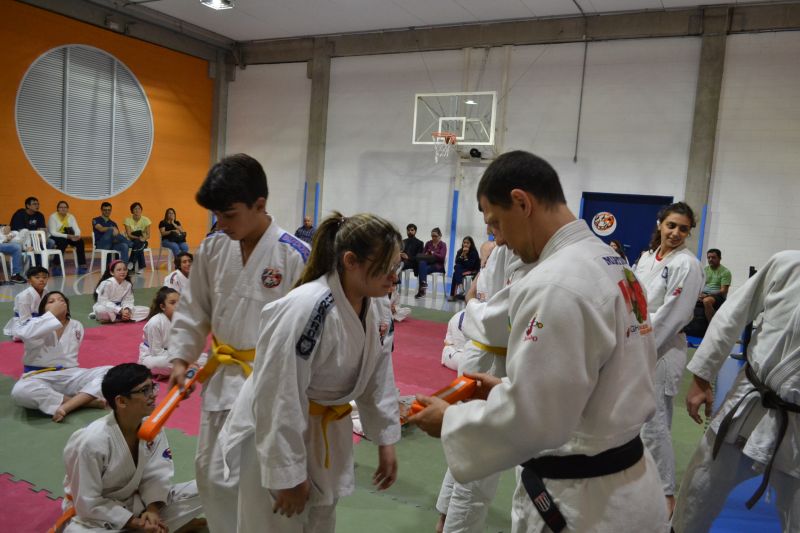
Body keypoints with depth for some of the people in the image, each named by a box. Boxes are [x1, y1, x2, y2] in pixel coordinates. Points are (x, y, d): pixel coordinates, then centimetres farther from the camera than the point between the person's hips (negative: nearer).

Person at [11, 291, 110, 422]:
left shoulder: (76, 326, 9)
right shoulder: (36, 323, -2)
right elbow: (25, 334, -26)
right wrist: (52, 313, -21)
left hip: (69, 375, 3)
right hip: (39, 377, -3)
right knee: (20, 391, -39)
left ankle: (66, 407, -35)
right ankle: (85, 400, -30)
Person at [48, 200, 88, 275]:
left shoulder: (71, 216, 5)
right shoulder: (53, 217, -10)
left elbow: (77, 229, -6)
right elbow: (53, 232, -20)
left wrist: (77, 235, -30)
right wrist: (67, 236, -33)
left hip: (67, 237, 5)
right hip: (54, 238, -4)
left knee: (80, 241, -22)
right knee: (63, 241, -36)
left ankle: (82, 265, -19)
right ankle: (56, 267, -29)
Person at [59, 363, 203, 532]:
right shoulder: (92, 442, -28)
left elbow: (156, 475, -8)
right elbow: (88, 504, -21)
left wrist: (152, 510, -25)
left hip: (137, 502, 4)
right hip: (97, 512, -3)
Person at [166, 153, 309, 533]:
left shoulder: (295, 256, -17)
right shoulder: (212, 249, -1)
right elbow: (193, 309, 11)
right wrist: (180, 358, 4)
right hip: (222, 376, 6)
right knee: (210, 471, 18)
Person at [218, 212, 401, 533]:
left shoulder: (367, 306, -6)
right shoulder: (305, 309, -33)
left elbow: (377, 374, 5)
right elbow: (279, 398, -28)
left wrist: (385, 441, 7)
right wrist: (288, 473, -21)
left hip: (325, 433, 8)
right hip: (277, 436, -7)